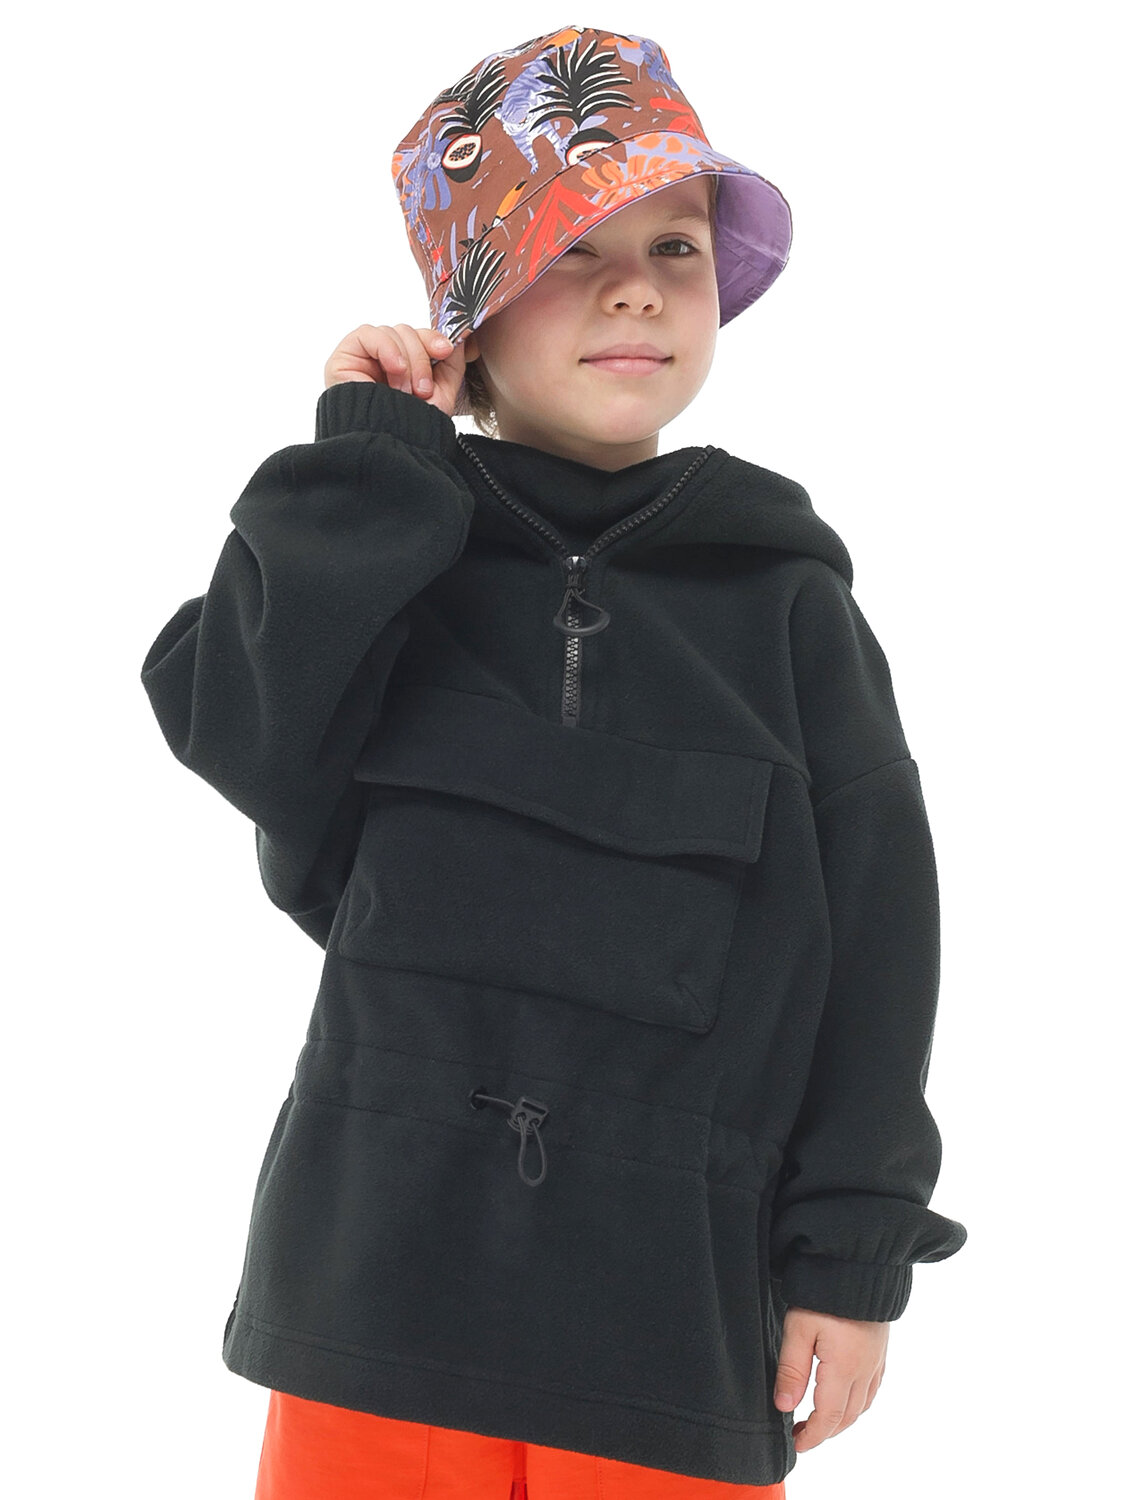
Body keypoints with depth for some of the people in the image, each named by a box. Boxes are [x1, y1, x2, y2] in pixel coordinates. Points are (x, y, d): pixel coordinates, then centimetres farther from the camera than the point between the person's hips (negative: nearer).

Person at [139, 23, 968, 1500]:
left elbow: (875, 935, 5)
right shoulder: (388, 558, 7)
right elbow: (240, 731, -13)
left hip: (679, 1293, 0)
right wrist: (366, 462, -8)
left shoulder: (786, 602, 5)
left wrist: (855, 1252, 1)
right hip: (389, 1262, 0)